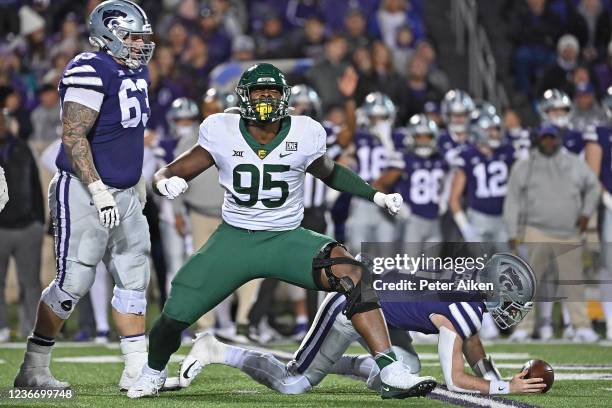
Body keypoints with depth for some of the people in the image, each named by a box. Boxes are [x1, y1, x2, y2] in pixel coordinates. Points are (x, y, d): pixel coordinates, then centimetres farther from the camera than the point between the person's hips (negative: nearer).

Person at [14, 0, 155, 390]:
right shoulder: (90, 72, -18)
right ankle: (33, 369, 5)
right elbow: (74, 138, -22)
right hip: (84, 192, -9)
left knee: (134, 278, 7)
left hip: (123, 193, 9)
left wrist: (138, 180, 25)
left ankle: (137, 369, 13)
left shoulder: (136, 72, 11)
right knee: (73, 282, -5)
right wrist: (99, 192, -25)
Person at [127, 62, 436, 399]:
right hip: (233, 240, 0)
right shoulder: (221, 132, -9)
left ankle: (391, 374, -25)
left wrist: (377, 195, 3)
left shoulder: (304, 134, -8)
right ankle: (154, 373, 29)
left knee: (353, 276, -26)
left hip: (287, 240, 0)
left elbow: (330, 173, 14)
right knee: (175, 315, -8)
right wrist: (166, 182, -27)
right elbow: (172, 173, -2)